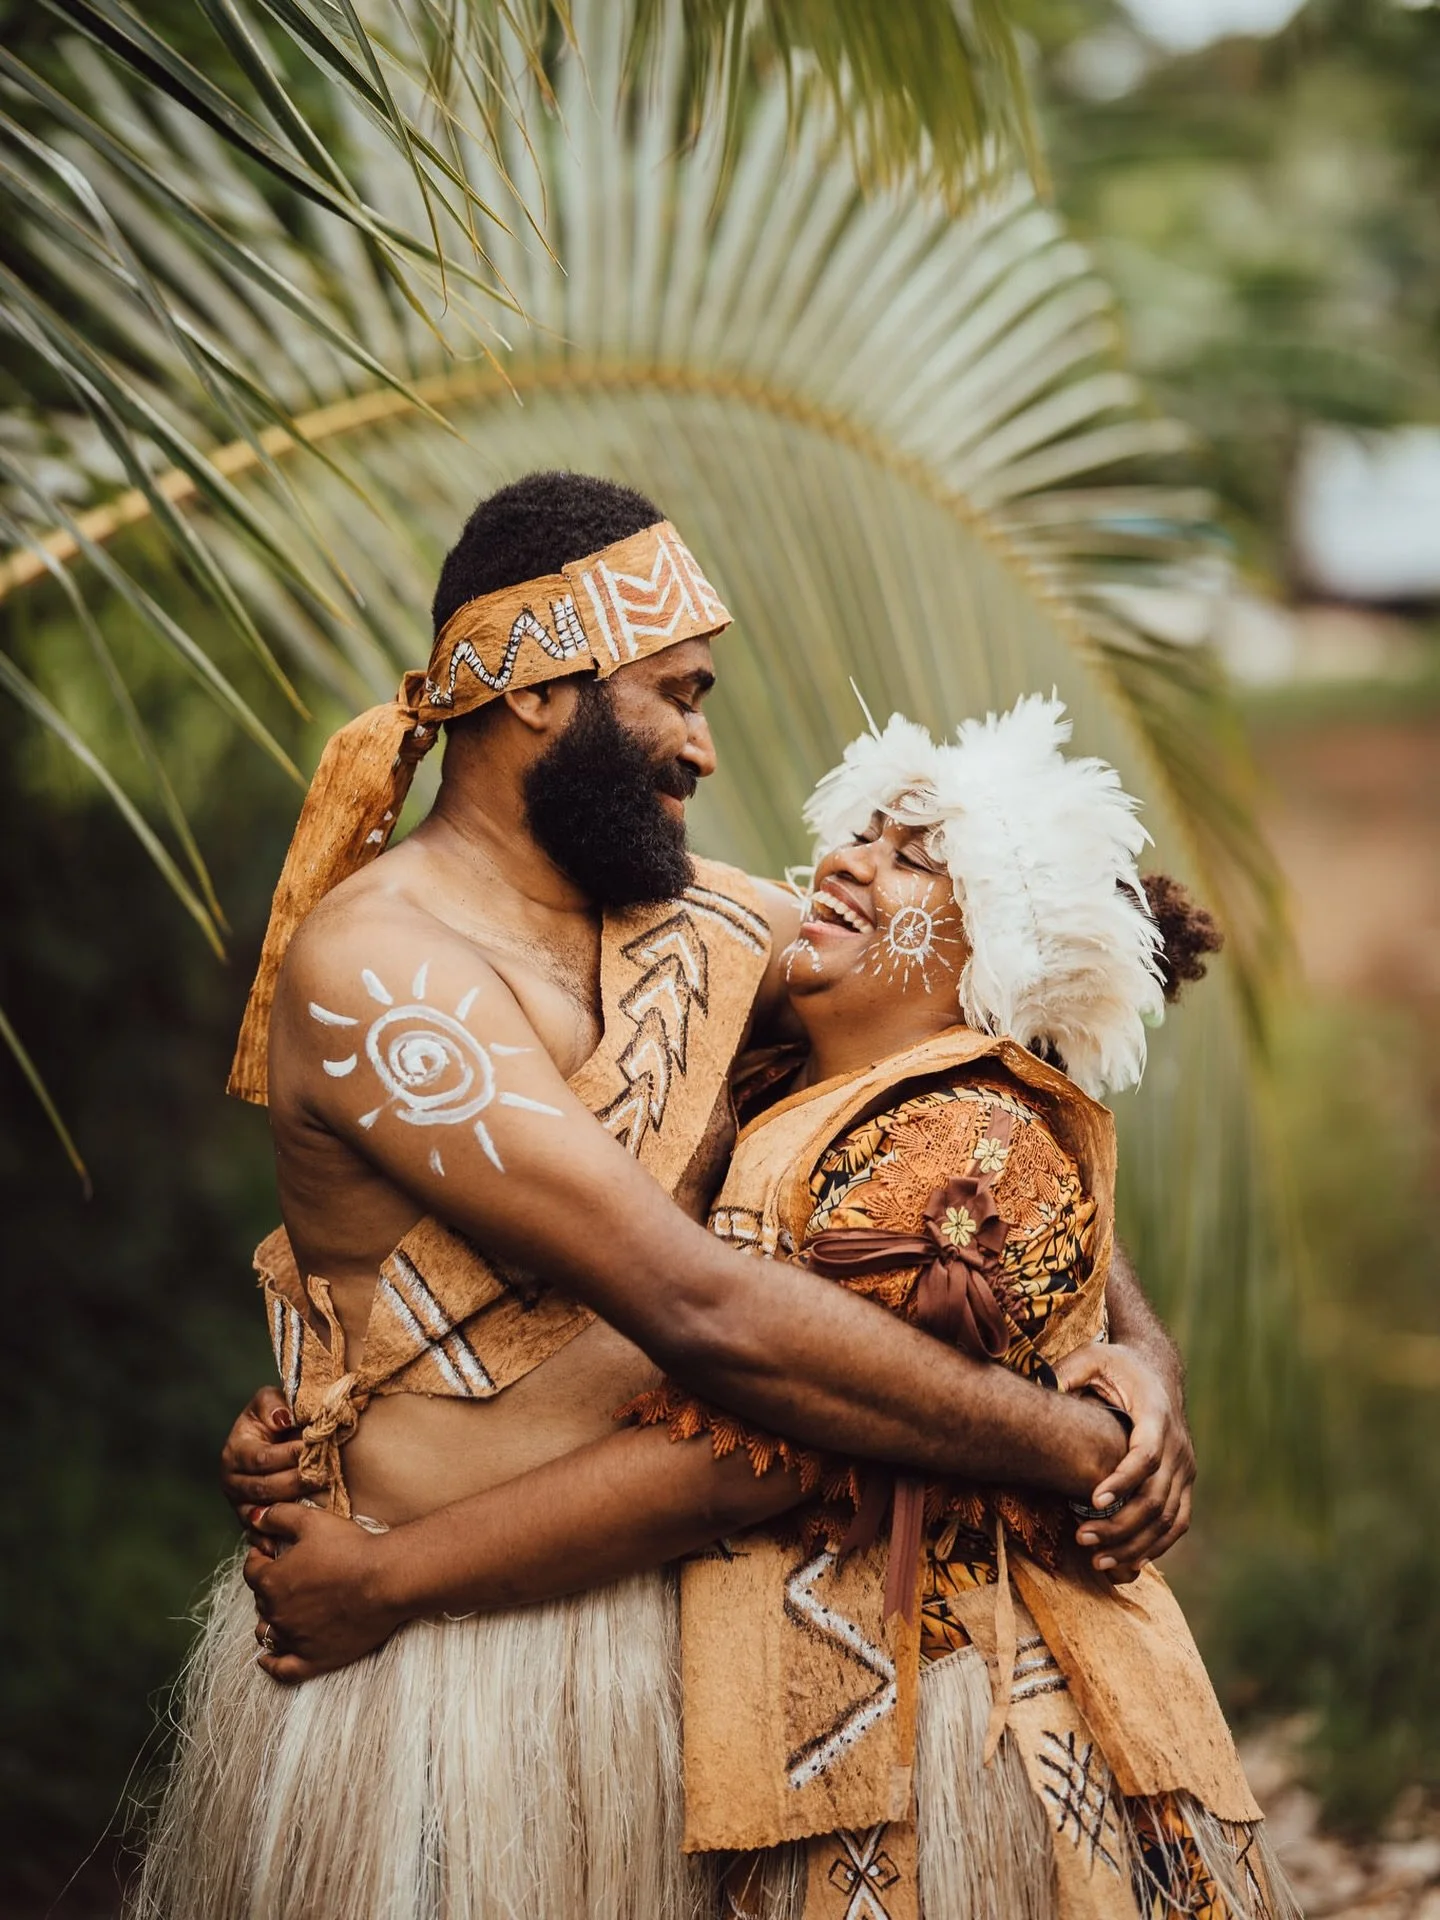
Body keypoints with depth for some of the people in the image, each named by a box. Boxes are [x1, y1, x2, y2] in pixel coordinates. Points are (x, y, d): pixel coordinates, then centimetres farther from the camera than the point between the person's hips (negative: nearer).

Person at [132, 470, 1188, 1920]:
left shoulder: (687, 919, 4)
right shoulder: (375, 968, -19)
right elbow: (706, 1314, -25)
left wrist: (1140, 1344, -3)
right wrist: (1069, 1448, -18)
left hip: (659, 1624, 7)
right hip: (437, 1655, -7)